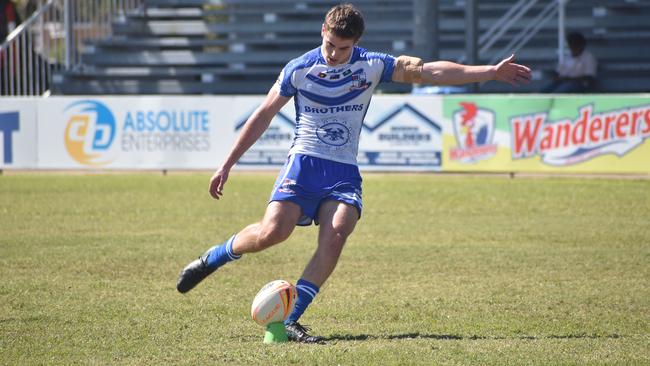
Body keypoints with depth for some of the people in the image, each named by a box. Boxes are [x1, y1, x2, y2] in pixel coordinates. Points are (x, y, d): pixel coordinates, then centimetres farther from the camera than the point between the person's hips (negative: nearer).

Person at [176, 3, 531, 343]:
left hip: (343, 171, 2)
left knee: (335, 236, -23)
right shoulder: (298, 69, -1)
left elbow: (429, 71, -3)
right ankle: (212, 258, 5)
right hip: (303, 162, -2)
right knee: (273, 231, -22)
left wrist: (491, 72, -11)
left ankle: (289, 319, -20)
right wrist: (226, 165, 8)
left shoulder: (371, 65, 2)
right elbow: (263, 116, 7)